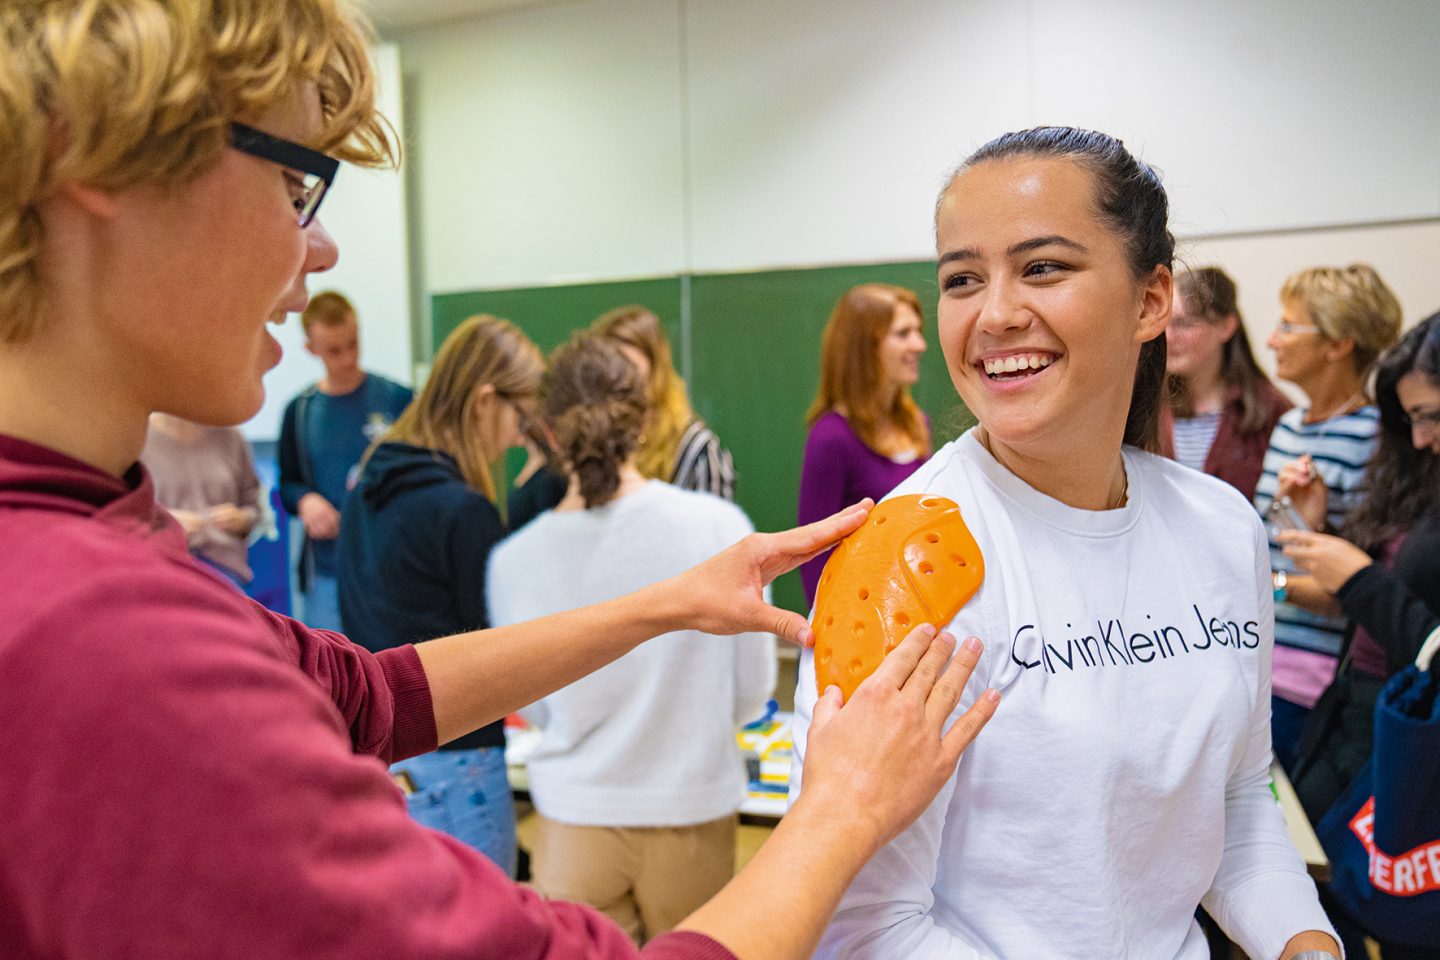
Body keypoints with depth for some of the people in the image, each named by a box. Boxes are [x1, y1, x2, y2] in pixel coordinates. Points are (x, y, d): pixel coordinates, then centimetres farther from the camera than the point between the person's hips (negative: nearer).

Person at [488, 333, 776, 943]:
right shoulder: (720, 526, -15)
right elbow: (752, 691, -4)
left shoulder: (515, 560, -12)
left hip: (578, 823, 0)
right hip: (693, 814, 0)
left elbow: (534, 709, 3)